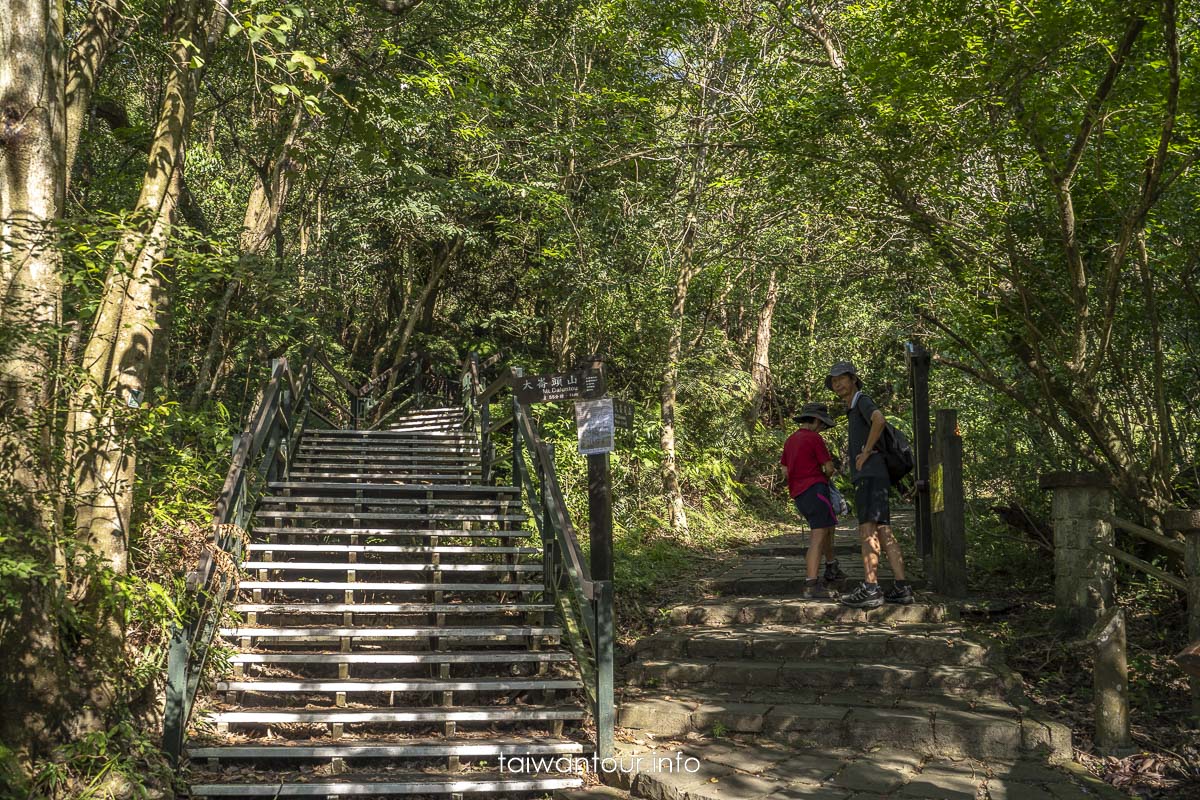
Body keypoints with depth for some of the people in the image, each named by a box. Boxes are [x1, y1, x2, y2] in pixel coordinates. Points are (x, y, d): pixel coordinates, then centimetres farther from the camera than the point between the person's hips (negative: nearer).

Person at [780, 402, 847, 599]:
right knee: (819, 535, -12)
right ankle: (811, 585, -21)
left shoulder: (790, 441, 16)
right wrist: (824, 477, 15)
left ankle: (831, 569, 39)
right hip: (815, 490, -9)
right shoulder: (815, 439, -8)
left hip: (798, 494, 9)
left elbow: (785, 472, 19)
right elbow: (829, 468, -7)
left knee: (828, 526, 27)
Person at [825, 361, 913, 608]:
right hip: (865, 478, 10)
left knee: (868, 530, -16)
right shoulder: (853, 411, 27)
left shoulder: (863, 401, -3)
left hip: (870, 476, -10)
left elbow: (880, 419, -26)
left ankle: (870, 589, -23)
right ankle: (901, 588, 1)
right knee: (884, 532, 4)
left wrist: (866, 451, -18)